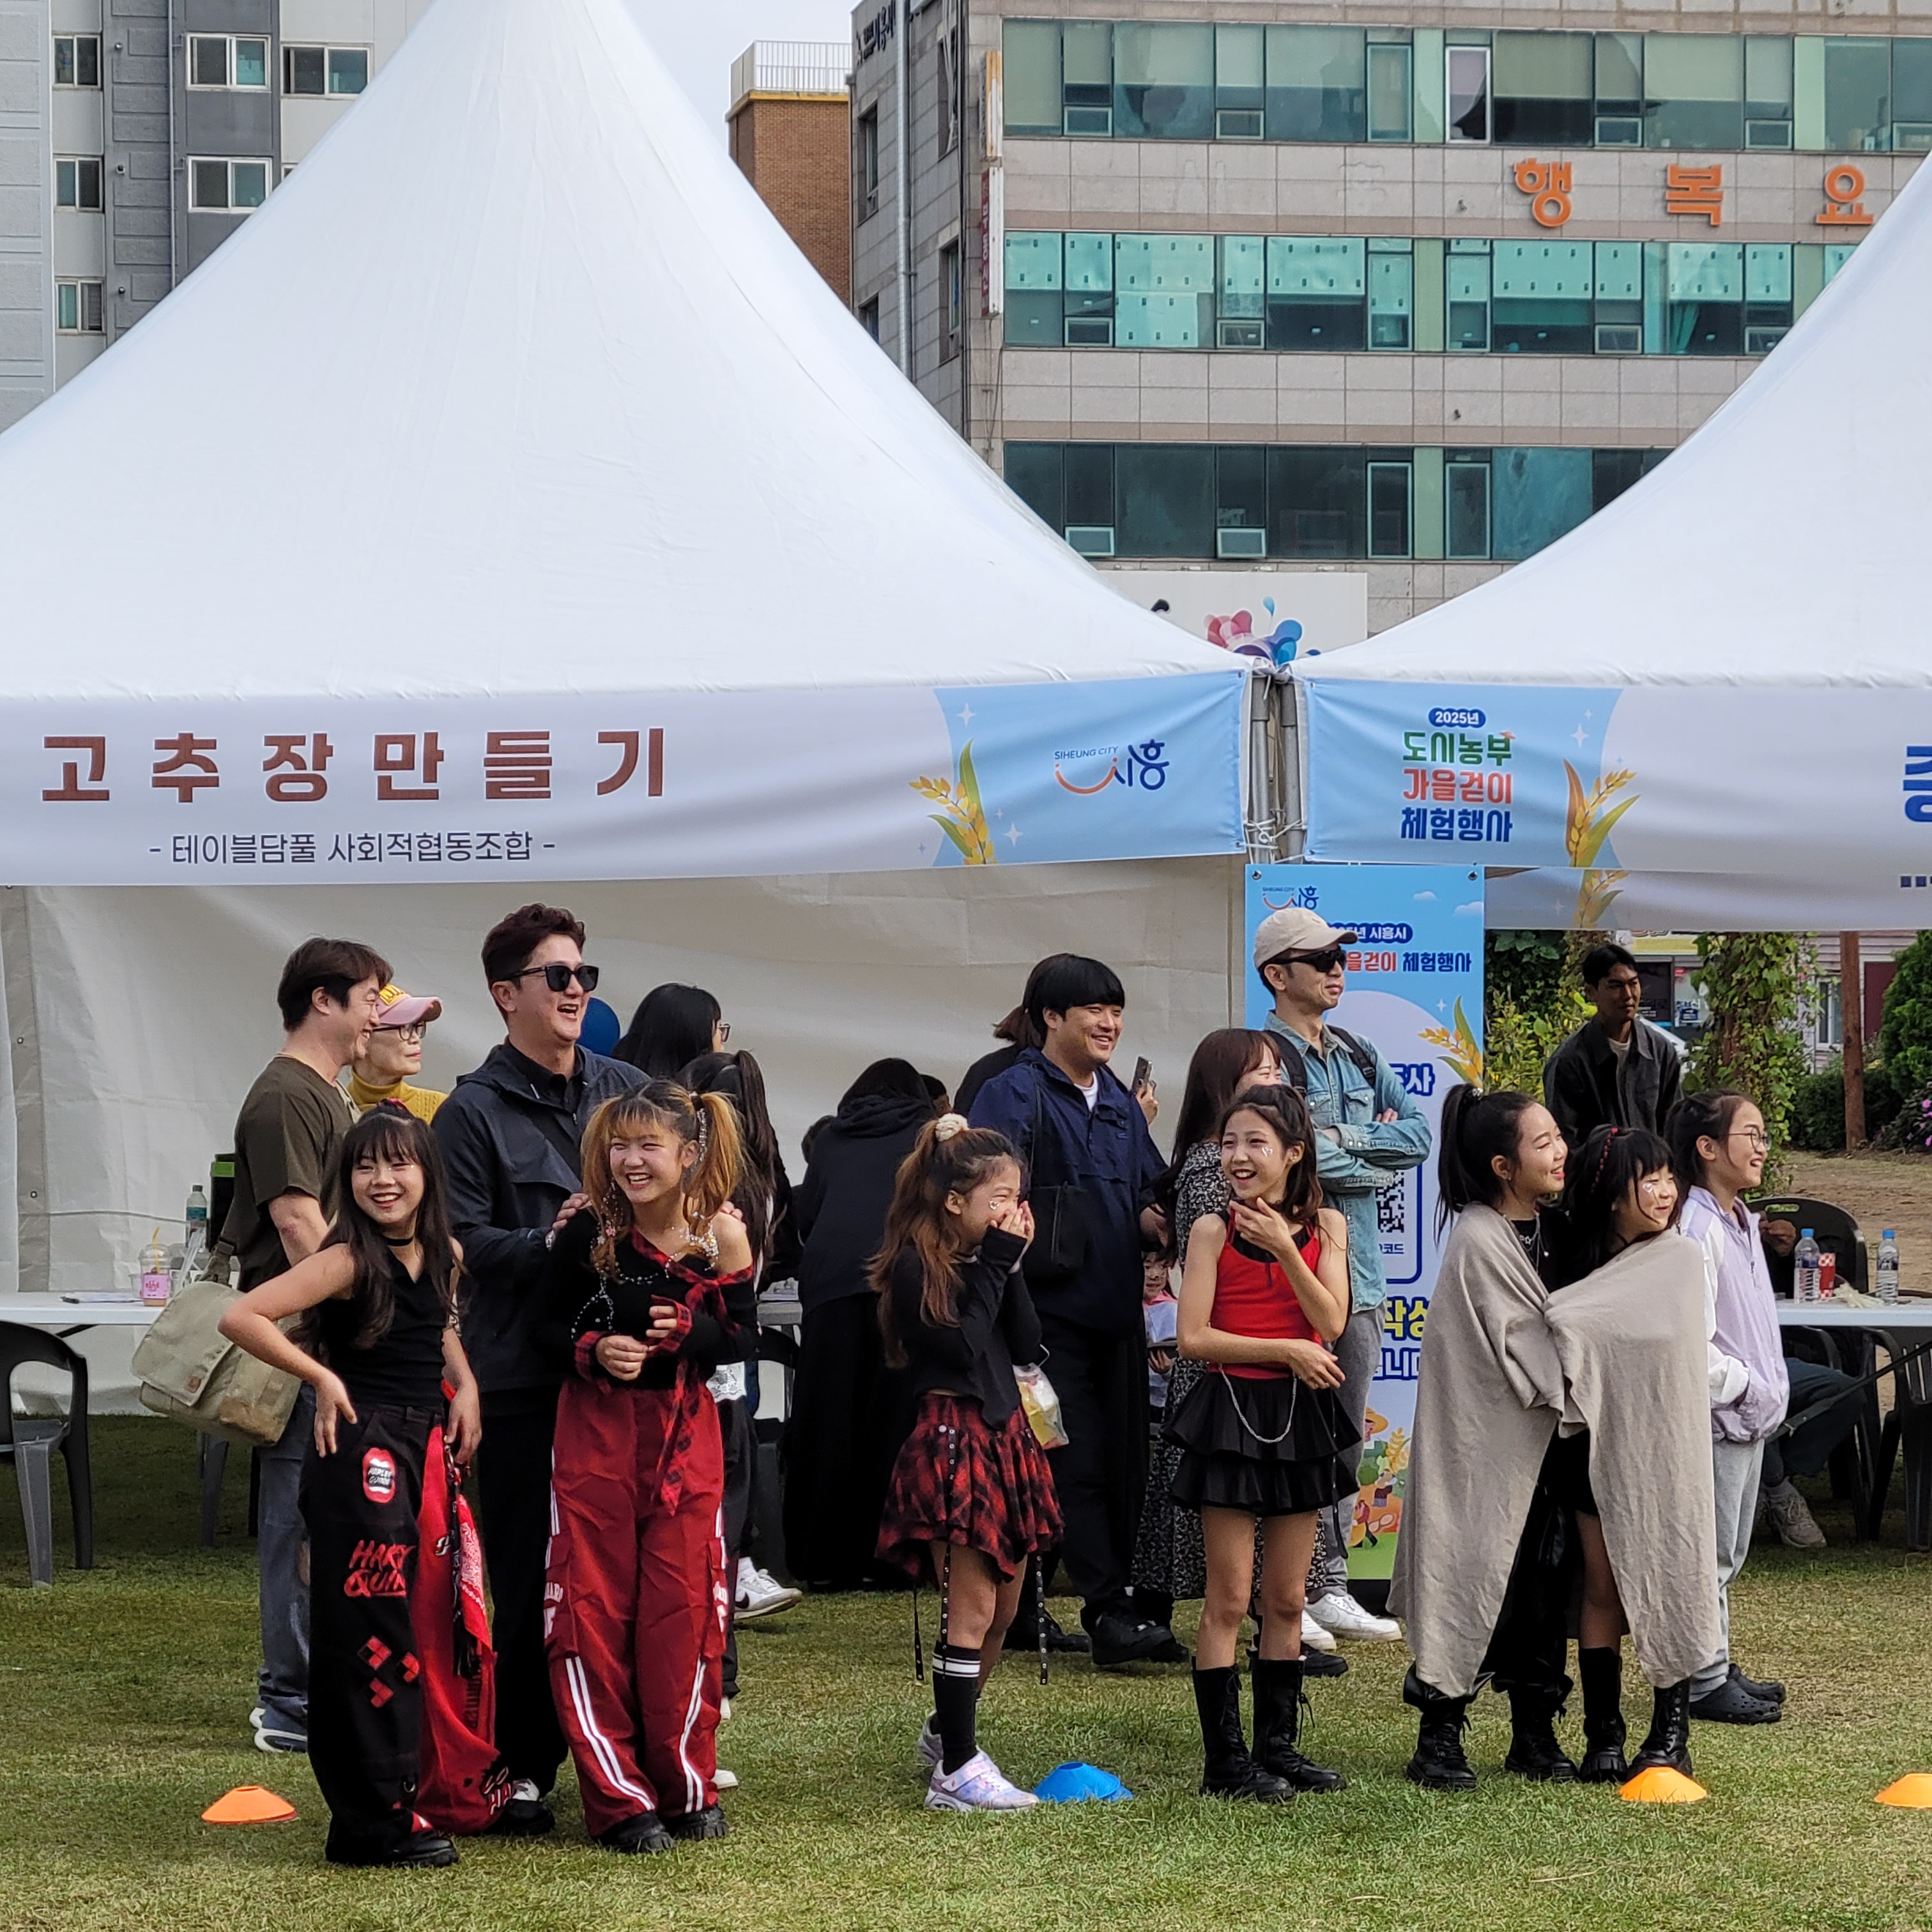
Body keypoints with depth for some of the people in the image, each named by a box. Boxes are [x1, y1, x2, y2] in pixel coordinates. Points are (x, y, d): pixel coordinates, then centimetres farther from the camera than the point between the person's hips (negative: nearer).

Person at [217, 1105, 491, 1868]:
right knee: (371, 1627, -6)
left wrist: (464, 1384, 10)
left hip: (428, 1447, 7)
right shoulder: (349, 1261, -14)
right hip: (360, 1451, -7)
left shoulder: (443, 1257, 7)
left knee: (436, 1618, 12)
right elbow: (241, 1318, -22)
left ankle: (443, 1790, 25)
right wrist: (322, 1379, -18)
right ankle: (375, 1823, -2)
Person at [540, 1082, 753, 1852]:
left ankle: (684, 1786, 18)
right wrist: (594, 1351, -19)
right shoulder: (587, 1233, -7)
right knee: (592, 1612, -1)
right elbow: (551, 1328, 1)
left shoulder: (721, 1235, -6)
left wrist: (689, 1333, -18)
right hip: (595, 1431, 0)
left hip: (685, 1431, 1)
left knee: (683, 1610, 3)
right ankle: (616, 1797, 7)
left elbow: (742, 1333, 1)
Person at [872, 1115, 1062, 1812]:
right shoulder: (916, 1268, -11)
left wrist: (1012, 1265, -2)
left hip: (1002, 1435, 8)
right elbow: (963, 1347, -19)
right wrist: (994, 1264, -13)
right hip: (951, 1438, -8)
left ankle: (947, 1730, 31)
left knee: (1003, 1603, 13)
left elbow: (1026, 1348, 6)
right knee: (971, 1607, -10)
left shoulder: (986, 1259, 13)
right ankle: (956, 1770, -7)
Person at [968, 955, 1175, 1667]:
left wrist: (1151, 1218, 2)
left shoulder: (1119, 1102, 18)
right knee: (1078, 1464, -7)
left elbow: (1151, 1187, 24)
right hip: (1052, 1308, -7)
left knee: (1125, 1461, 6)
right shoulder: (1015, 1095, -6)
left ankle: (1124, 1604, 11)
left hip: (1117, 1312, 7)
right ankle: (1109, 1610, -7)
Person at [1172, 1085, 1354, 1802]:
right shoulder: (1213, 1230, -4)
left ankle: (1277, 1744, 18)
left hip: (1299, 1417, 3)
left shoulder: (1324, 1226, 4)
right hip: (1231, 1412, -3)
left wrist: (1286, 1250, -17)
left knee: (1286, 1599, 10)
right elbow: (1193, 1337, -10)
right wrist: (1286, 1351, -13)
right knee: (1229, 1600, -2)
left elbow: (1332, 1324, -8)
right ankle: (1224, 1760, 1)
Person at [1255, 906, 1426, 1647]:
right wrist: (1380, 1154, -4)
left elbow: (1419, 1133, 8)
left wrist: (1343, 1140, -6)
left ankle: (1330, 1588, 15)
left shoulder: (1358, 1056, 17)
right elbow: (1305, 1159, -19)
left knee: (1343, 1433, 10)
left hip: (1359, 1266, 8)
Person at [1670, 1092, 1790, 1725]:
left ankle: (1717, 1668, 26)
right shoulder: (1697, 1231, -19)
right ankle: (1704, 1683, 3)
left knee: (1727, 1553, 17)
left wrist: (1768, 1389, 13)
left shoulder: (1740, 1222, 12)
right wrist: (1742, 1386, -18)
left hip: (1750, 1412, 10)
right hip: (1714, 1413, -10)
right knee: (1710, 1553, -3)